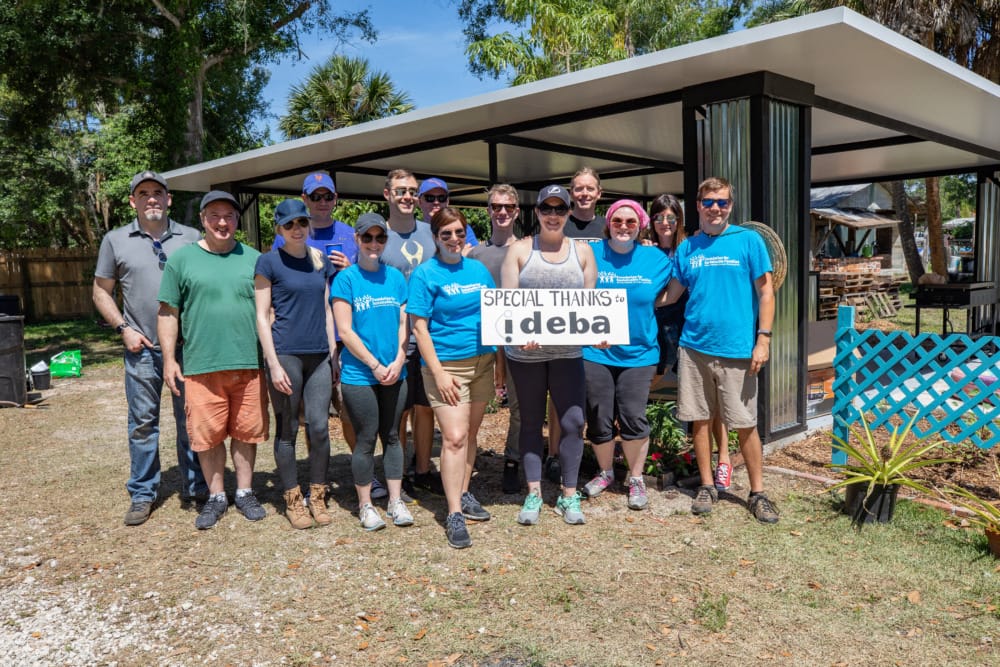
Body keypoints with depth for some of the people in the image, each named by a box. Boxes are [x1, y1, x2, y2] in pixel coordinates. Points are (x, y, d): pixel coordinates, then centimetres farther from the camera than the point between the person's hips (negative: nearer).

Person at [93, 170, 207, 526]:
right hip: (142, 349, 0)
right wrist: (123, 329, -2)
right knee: (142, 422, 7)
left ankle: (195, 487, 20)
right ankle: (142, 494, 19)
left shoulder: (192, 238, 4)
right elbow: (102, 292, 10)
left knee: (190, 419, 7)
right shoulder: (115, 241, 5)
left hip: (188, 346, 0)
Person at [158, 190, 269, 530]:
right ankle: (216, 496, 21)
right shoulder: (182, 259, 4)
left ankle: (245, 492, 24)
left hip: (249, 363, 1)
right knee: (207, 435, 4)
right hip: (201, 366, -1)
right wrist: (169, 359, -1)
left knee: (246, 432, 8)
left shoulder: (253, 259, 8)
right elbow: (168, 312, 5)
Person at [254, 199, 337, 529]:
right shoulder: (268, 262, -2)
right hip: (285, 354, -4)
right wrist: (273, 363, -10)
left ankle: (317, 497, 17)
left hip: (319, 355, 4)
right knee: (287, 430, 5)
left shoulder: (322, 260, 11)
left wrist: (334, 352, 10)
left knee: (320, 427, 2)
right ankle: (292, 500, 17)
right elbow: (262, 316, -4)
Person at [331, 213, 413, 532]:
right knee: (366, 439, 4)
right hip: (359, 374, -4)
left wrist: (398, 361, -7)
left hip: (394, 373, 4)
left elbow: (403, 323, 7)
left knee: (392, 436, 11)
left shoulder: (395, 277, 7)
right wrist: (375, 365, -12)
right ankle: (365, 506, 18)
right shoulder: (346, 278, -5)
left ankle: (395, 501, 21)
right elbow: (345, 331, -10)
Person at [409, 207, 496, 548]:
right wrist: (438, 373, -15)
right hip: (447, 364, -5)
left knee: (470, 433, 12)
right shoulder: (425, 274, -5)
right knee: (454, 437, -10)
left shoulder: (479, 270, 10)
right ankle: (454, 514, -2)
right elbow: (419, 327, -9)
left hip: (482, 361, 5)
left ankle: (463, 494, 28)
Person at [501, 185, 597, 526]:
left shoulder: (582, 250, 9)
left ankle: (569, 494, 13)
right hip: (525, 351, -1)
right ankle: (533, 493, 18)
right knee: (531, 421, 8)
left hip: (568, 350, 1)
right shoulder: (520, 249, 3)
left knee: (573, 421, -3)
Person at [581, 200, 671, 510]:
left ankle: (636, 479, 20)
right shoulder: (590, 254, -1)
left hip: (638, 352, 0)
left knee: (633, 419, -2)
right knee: (599, 420, 8)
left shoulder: (656, 259, 2)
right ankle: (605, 472, 32)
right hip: (596, 351, 0)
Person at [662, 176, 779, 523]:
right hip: (694, 347, 3)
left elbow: (765, 291, -2)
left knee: (745, 424, 3)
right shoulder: (687, 247, 7)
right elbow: (670, 293, 9)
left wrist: (763, 339, -9)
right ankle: (707, 486, 24)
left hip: (737, 349, -3)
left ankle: (758, 493, 18)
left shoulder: (748, 240, -1)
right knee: (700, 420, 9)